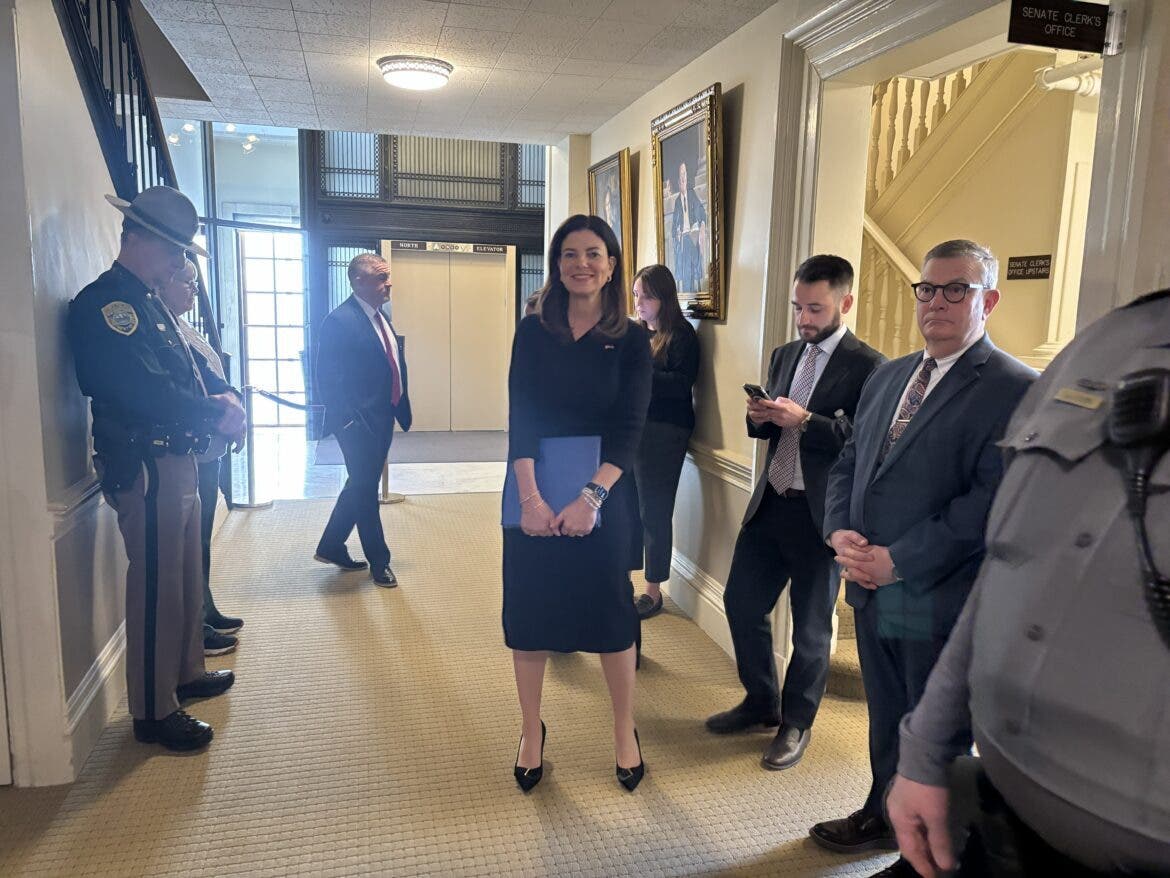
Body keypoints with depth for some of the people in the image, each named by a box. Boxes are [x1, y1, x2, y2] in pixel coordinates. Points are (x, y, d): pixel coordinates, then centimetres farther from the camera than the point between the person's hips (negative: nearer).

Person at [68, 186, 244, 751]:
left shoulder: (149, 305, 18)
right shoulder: (102, 304, -14)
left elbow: (193, 365, 18)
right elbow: (144, 388, -25)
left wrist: (225, 394, -3)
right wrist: (216, 416, -17)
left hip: (178, 462, 10)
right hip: (145, 467, -10)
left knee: (186, 577, 20)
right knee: (156, 587, -2)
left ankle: (185, 673, 36)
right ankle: (153, 711, 10)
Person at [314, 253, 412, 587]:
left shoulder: (379, 317, 11)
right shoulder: (340, 320, -16)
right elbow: (328, 379, -18)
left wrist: (399, 410, 7)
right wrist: (349, 421, -19)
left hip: (382, 418, 9)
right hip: (360, 422, -9)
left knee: (361, 485, 20)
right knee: (365, 489, 6)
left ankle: (331, 547, 37)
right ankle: (379, 561, 22)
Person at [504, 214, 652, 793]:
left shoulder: (631, 340, -1)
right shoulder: (533, 331, 1)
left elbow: (629, 427, -8)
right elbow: (520, 418, -7)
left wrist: (592, 497, -19)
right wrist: (530, 497, -18)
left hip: (601, 494, -1)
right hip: (533, 493, 1)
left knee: (610, 610, 8)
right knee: (528, 609, 8)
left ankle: (625, 732, 28)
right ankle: (531, 732, 28)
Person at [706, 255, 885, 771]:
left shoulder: (866, 367, -11)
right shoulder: (785, 355, 11)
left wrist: (804, 420, -25)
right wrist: (759, 418, -5)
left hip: (819, 515, -7)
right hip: (770, 504, 7)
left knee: (811, 628, 9)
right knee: (741, 603, 13)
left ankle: (796, 723, 29)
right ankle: (761, 703, 35)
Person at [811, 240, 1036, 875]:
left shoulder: (1015, 390, -13)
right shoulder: (886, 377, 11)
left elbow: (994, 500, -21)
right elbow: (847, 465, 12)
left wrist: (898, 560, -21)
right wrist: (840, 531, -6)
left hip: (940, 603, -6)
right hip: (873, 593, 6)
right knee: (886, 721, 24)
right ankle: (884, 816, 46)